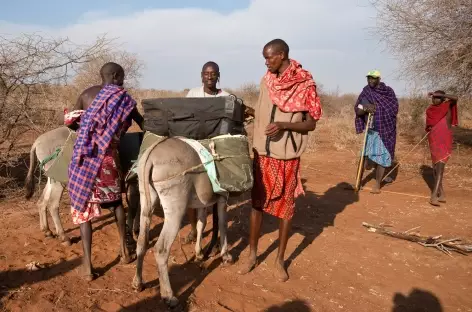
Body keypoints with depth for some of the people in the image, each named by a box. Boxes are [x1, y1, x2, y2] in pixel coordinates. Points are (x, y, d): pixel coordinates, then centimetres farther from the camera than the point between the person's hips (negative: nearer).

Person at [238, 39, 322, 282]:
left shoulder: (305, 84, -9)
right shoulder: (266, 81, 6)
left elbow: (311, 123, -9)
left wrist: (284, 125, -22)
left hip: (287, 156, -4)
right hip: (262, 153, 4)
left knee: (285, 206, 6)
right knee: (257, 203, 10)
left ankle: (280, 260, 22)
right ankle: (252, 254, 25)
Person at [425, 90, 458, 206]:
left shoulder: (447, 106, -4)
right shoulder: (430, 110, 8)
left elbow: (455, 98, -25)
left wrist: (438, 94, -21)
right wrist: (428, 128, -3)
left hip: (444, 141, -6)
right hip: (434, 141, 6)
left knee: (440, 166, -16)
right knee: (435, 167, 8)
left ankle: (434, 196, -24)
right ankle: (442, 194, 18)